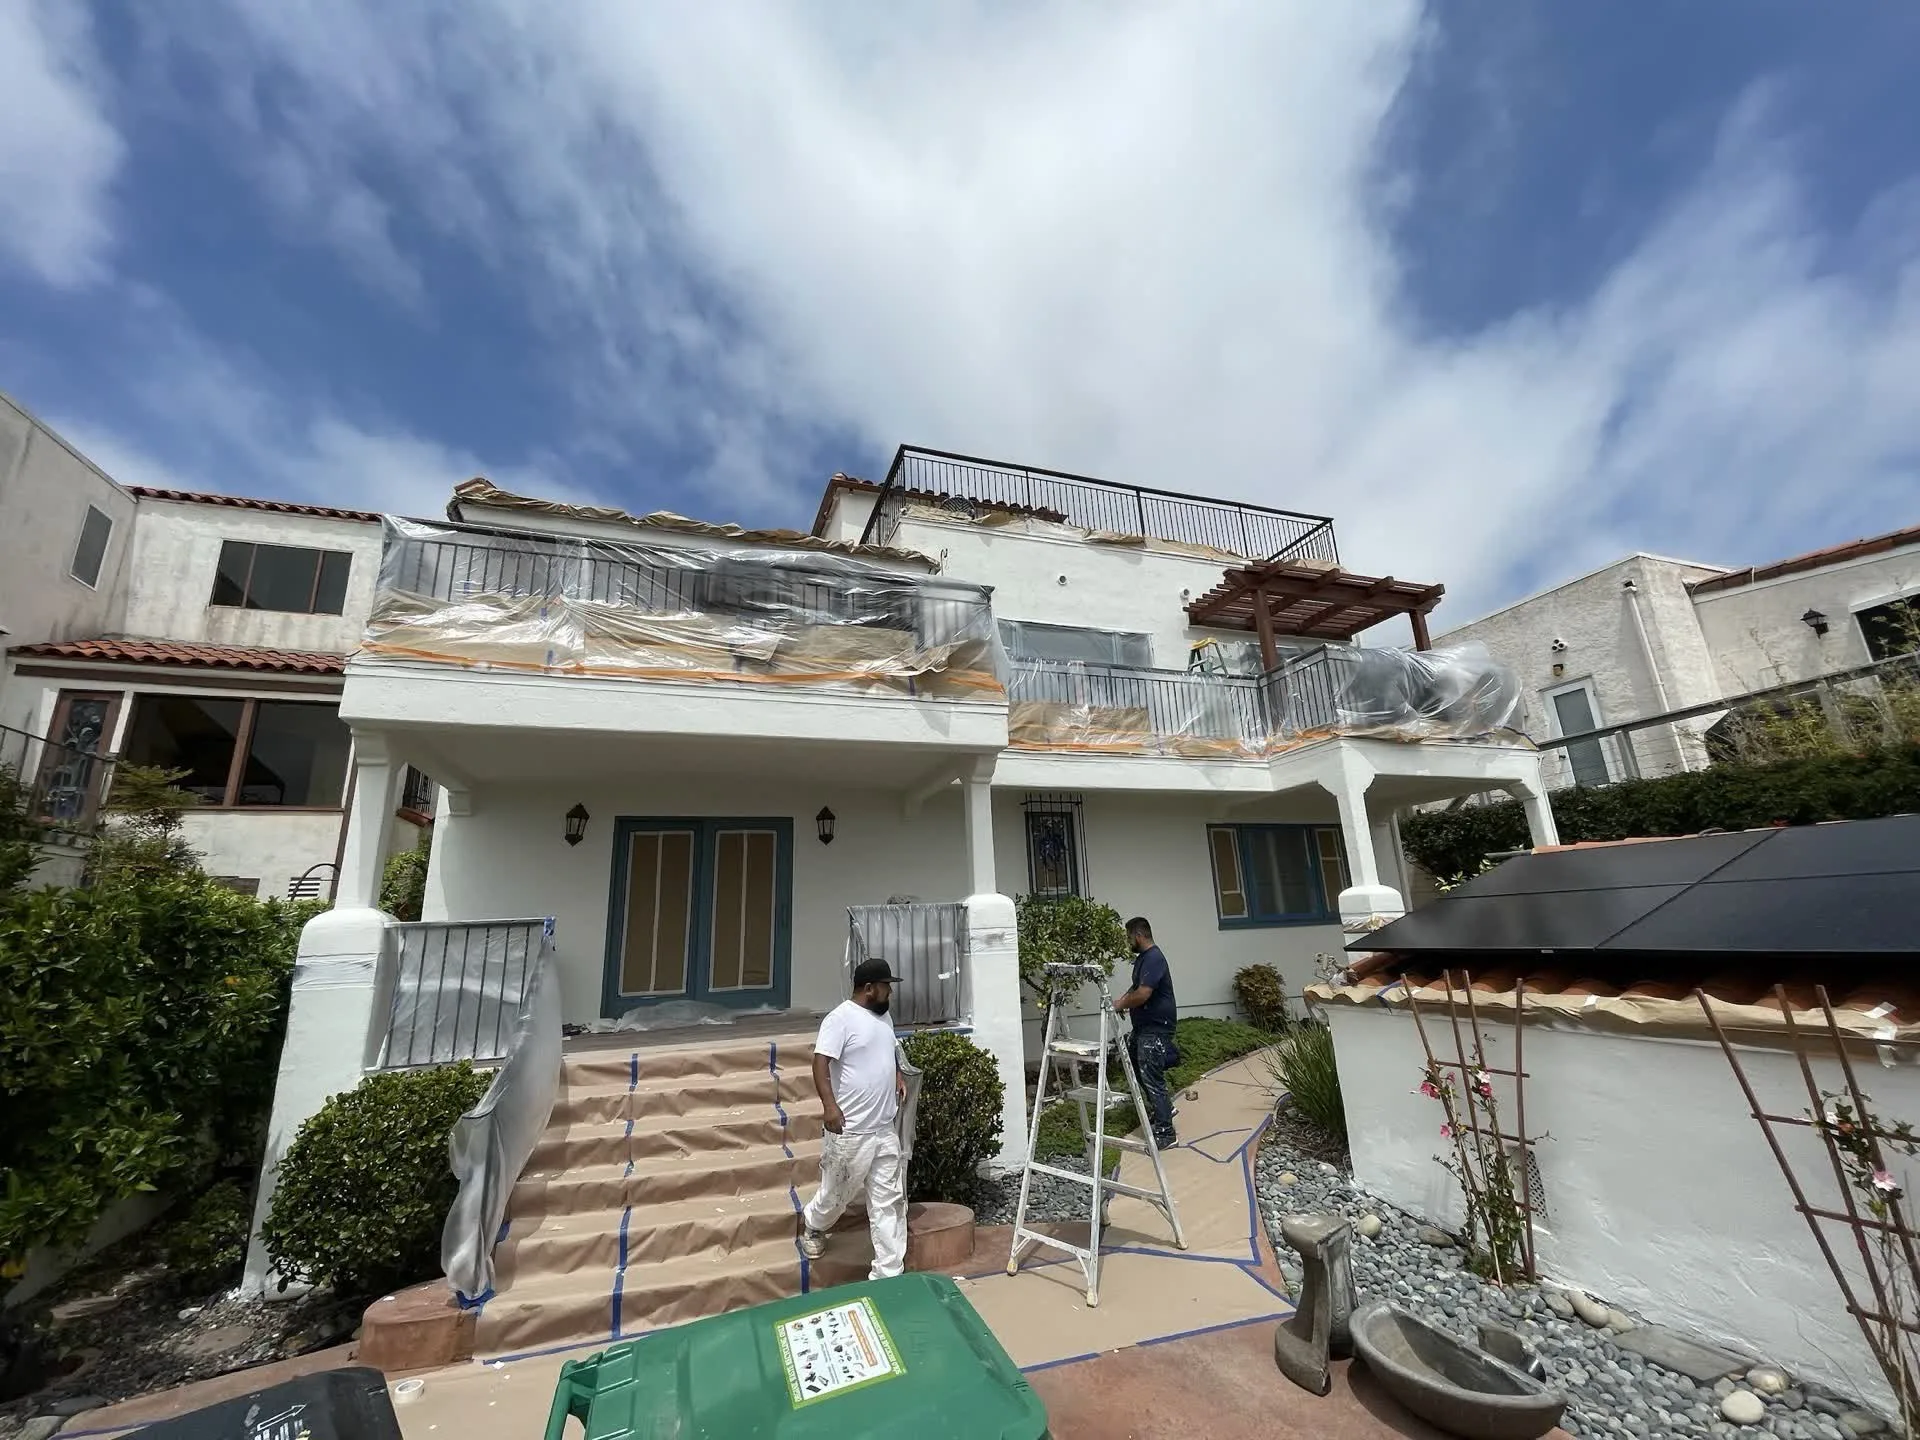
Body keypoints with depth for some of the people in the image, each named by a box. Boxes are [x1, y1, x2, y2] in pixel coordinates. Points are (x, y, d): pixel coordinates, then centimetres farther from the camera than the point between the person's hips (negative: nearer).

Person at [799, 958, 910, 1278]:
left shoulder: (883, 1017, 8)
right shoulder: (841, 1018, -19)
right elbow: (820, 1063, -23)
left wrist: (897, 1075, 7)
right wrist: (830, 1105, -33)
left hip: (885, 1130, 7)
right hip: (850, 1131, -7)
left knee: (889, 1202, 9)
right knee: (837, 1193, 15)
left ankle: (888, 1274, 20)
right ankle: (813, 1228, 46)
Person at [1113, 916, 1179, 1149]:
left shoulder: (1153, 958, -22)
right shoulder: (1142, 958, 10)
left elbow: (1143, 994, -29)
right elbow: (1137, 987, 22)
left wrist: (1121, 1005, -14)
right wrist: (1122, 999, 5)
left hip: (1156, 1028, -11)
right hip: (1143, 1026, 11)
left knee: (1151, 1077, -6)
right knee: (1131, 1061, 20)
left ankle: (1165, 1133, 4)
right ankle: (1162, 1107, 35)